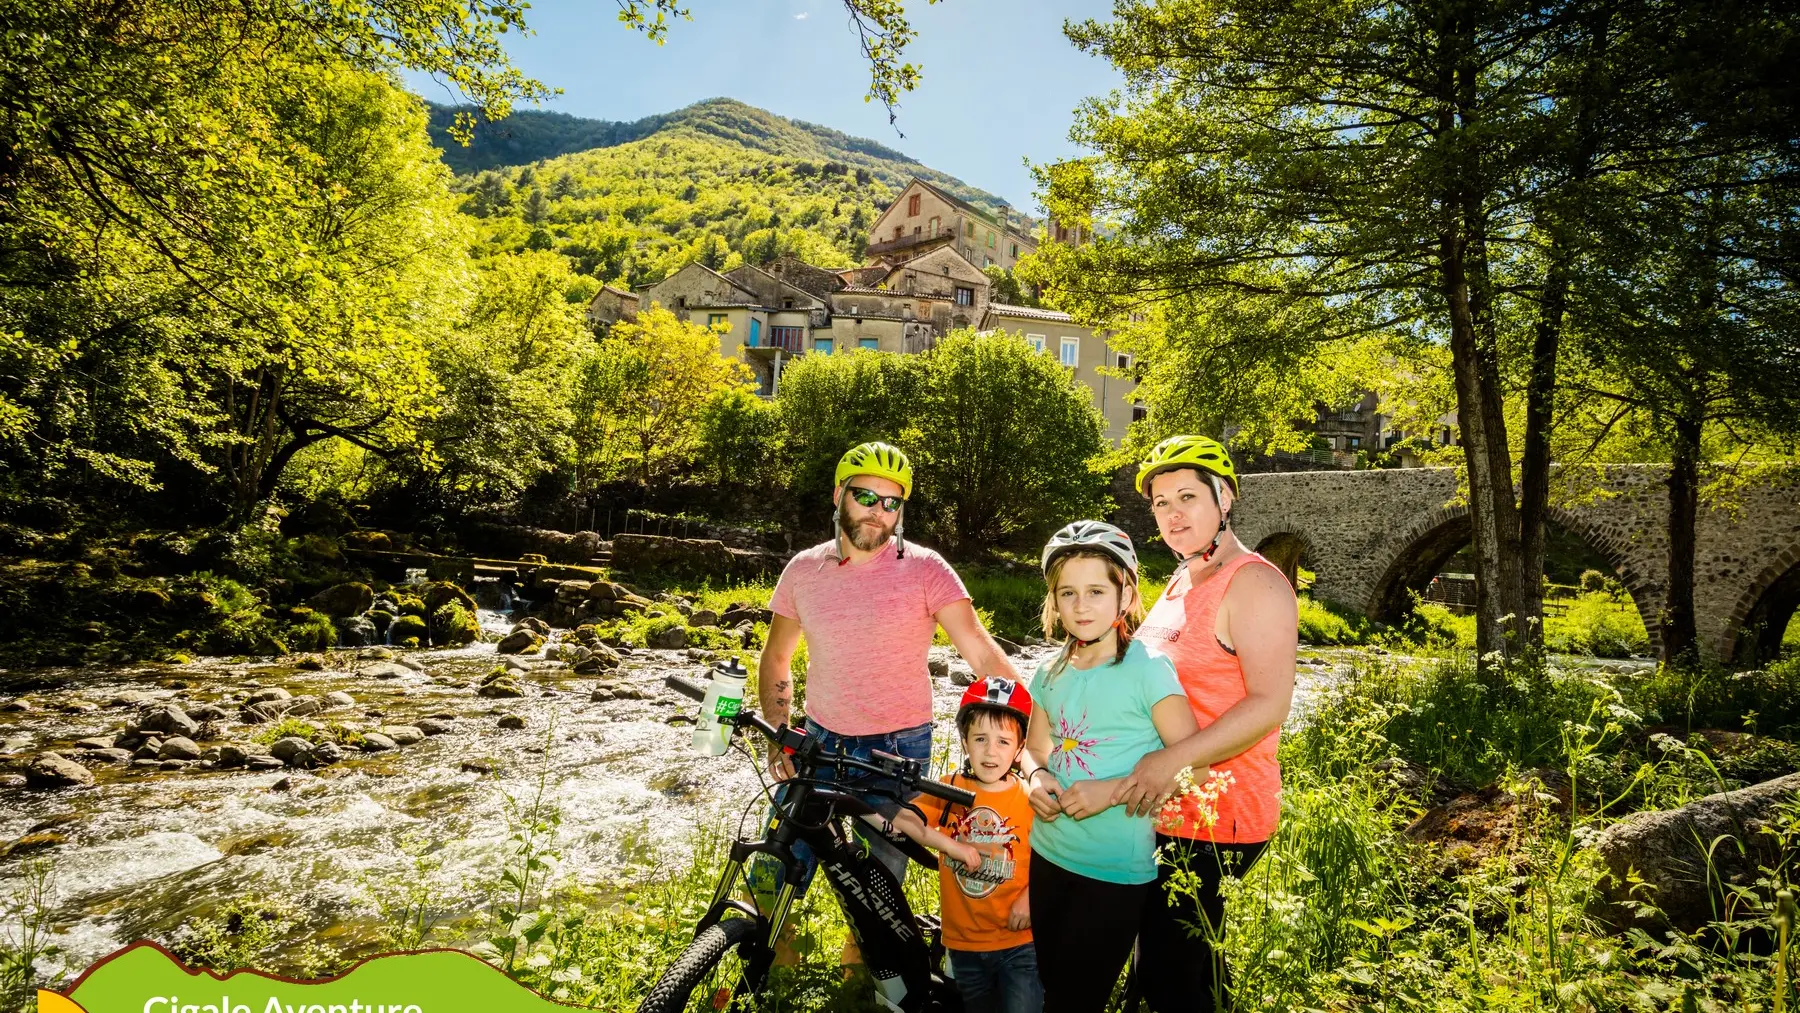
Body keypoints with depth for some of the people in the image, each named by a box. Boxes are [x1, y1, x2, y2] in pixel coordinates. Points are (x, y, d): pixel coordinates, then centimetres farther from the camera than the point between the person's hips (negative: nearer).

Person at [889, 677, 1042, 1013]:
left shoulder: (1031, 799, -10)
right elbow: (902, 820, -19)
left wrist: (1031, 896, -17)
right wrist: (952, 846, -28)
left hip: (1018, 942, -2)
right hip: (963, 942, 3)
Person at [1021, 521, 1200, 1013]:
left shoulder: (1147, 669, -15)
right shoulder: (1050, 675, 2)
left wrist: (1111, 791, -22)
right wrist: (1038, 778, -6)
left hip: (1116, 871, -5)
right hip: (1047, 856, 6)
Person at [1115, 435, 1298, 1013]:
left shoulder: (1253, 583, -15)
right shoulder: (1182, 582, 13)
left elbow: (1269, 704, -24)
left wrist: (1175, 760, -32)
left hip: (1211, 818, -9)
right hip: (1164, 808, 9)